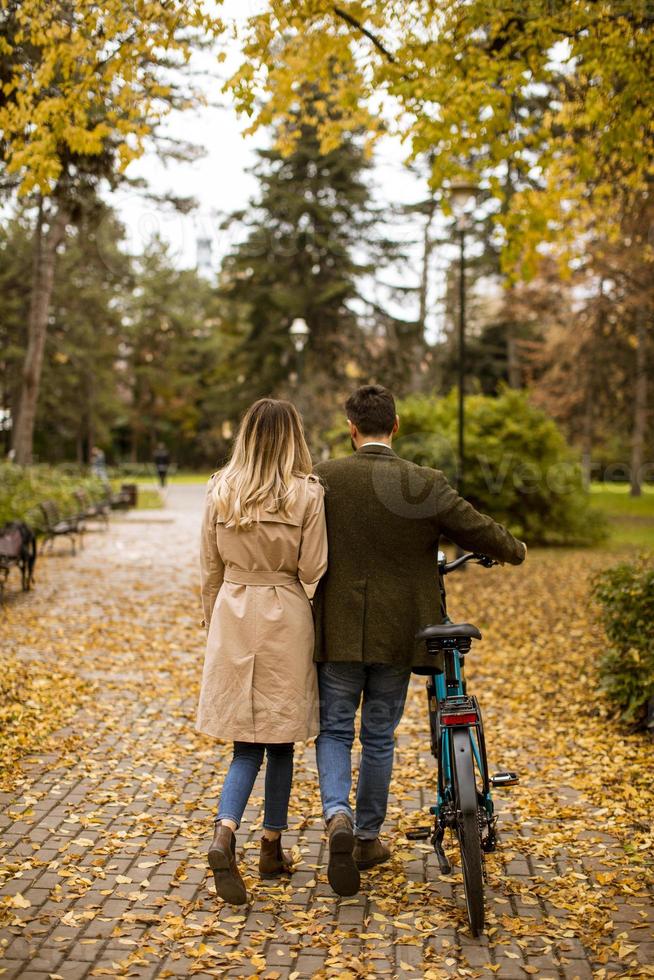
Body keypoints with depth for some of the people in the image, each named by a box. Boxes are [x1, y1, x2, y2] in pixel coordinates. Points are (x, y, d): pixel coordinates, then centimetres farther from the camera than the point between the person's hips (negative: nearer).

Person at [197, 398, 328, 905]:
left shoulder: (220, 492, 1)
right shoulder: (307, 494, -9)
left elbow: (211, 569, 7)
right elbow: (312, 571, -8)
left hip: (233, 616, 2)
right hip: (285, 619, -2)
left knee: (247, 742, 9)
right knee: (281, 739, 12)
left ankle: (225, 834, -12)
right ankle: (272, 848, 22)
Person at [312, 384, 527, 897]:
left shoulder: (323, 478, -8)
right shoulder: (426, 484, -10)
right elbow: (479, 530, -1)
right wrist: (515, 550, 21)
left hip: (338, 632, 0)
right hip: (397, 635, 1)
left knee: (334, 730, 14)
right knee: (379, 737, 14)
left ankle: (338, 815, -10)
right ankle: (367, 838, 27)